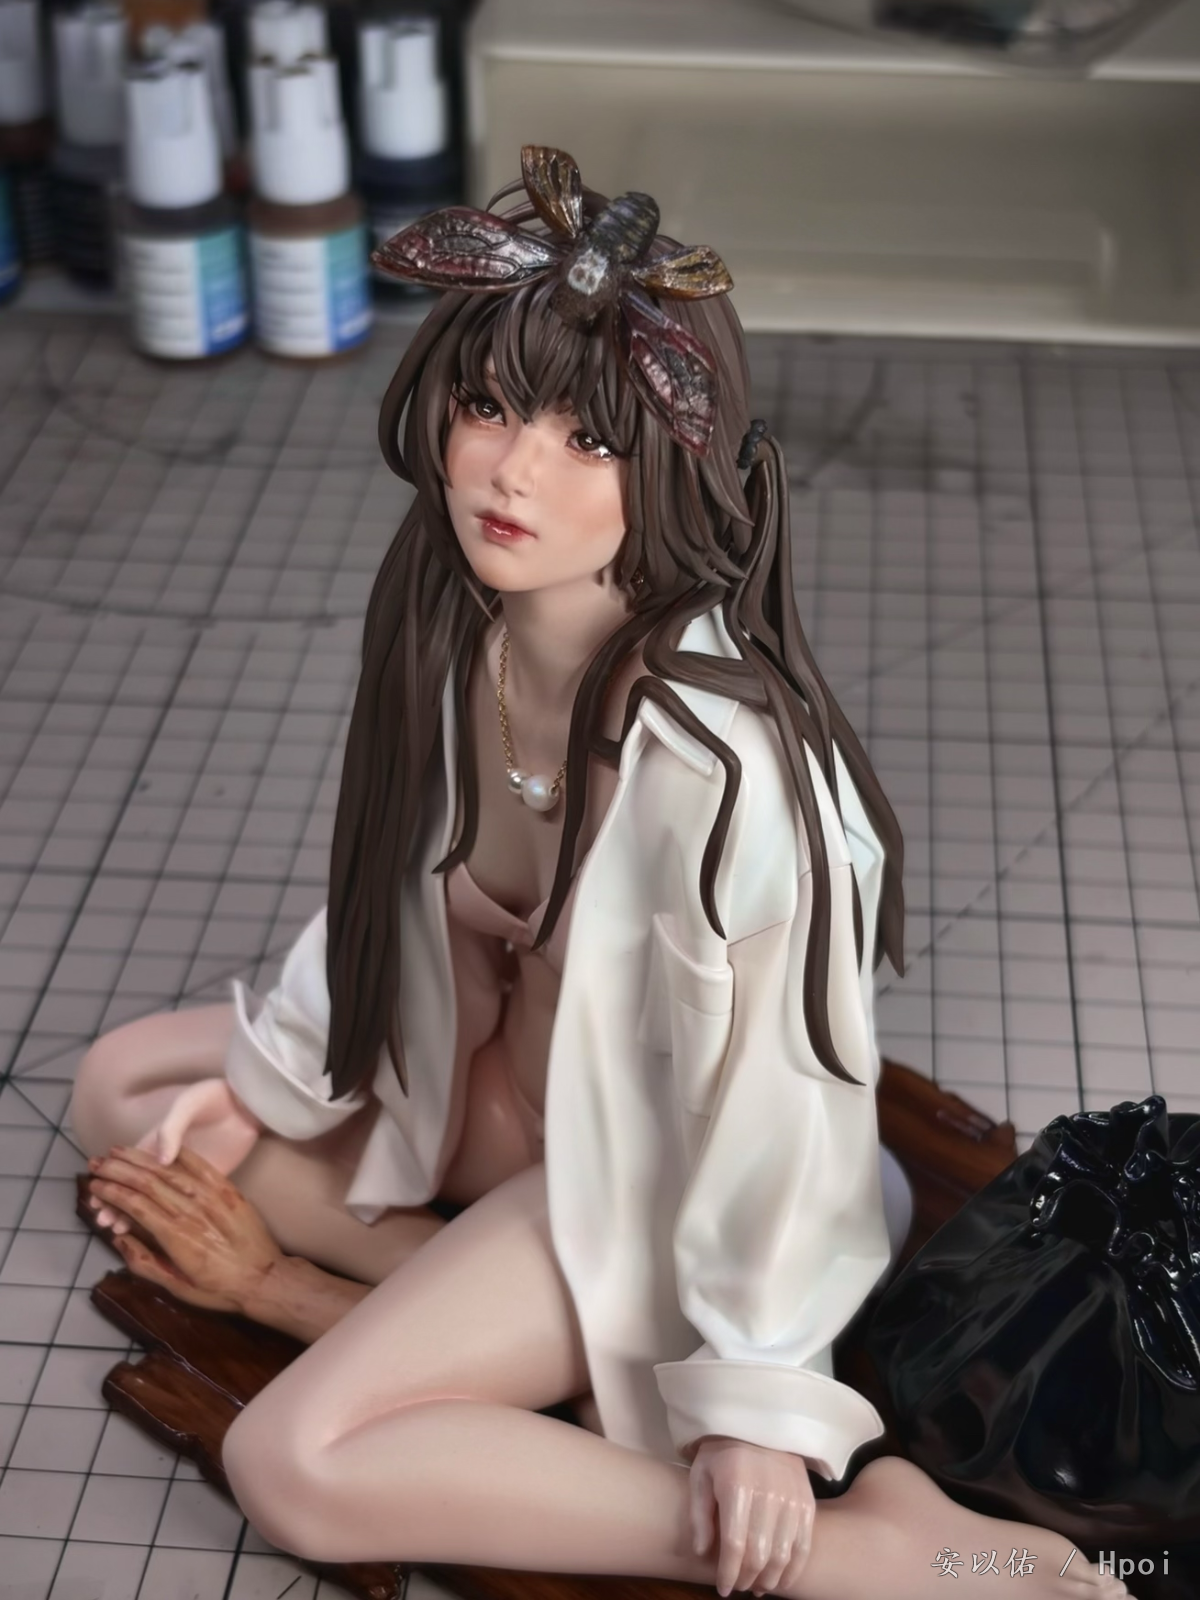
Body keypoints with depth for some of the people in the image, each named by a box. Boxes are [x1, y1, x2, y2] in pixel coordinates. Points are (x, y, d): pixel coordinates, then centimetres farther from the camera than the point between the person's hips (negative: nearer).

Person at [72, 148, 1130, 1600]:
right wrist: (261, 1080, 5)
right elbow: (393, 883, 4)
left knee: (296, 1468, -21)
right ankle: (431, 1288, -6)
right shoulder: (446, 613, -14)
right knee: (119, 1088, 7)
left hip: (643, 1161, -7)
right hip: (486, 1069, 8)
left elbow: (755, 1093, -25)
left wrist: (756, 1402, -16)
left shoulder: (714, 759, -36)